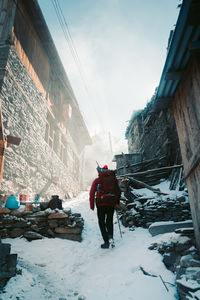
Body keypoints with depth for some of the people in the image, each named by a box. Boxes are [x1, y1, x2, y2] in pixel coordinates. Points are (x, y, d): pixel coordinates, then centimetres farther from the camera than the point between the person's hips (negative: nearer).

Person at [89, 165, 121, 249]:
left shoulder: (97, 180, 3)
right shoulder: (114, 179, 10)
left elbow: (92, 193, -4)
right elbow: (118, 192, 12)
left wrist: (92, 205, 0)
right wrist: (117, 202, 25)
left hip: (101, 204, -2)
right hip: (111, 204, 3)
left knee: (102, 222, 10)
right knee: (109, 221, 19)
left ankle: (106, 242, 8)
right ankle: (110, 236, -3)